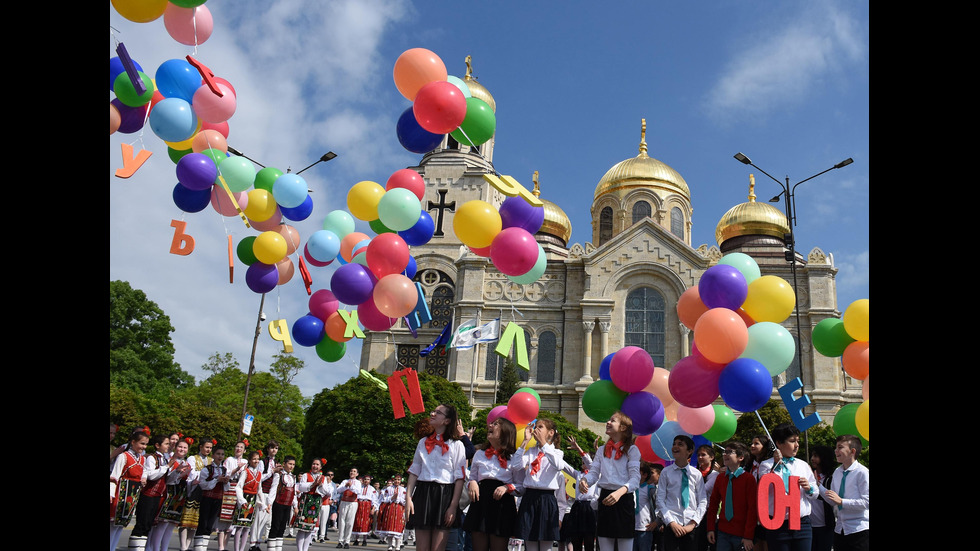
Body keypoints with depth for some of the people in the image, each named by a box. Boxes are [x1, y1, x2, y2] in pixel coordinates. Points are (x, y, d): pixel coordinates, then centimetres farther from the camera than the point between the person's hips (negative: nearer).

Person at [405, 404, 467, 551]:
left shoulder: (456, 445, 1)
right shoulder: (423, 442, 16)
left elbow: (460, 478, -3)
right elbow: (414, 472, 14)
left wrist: (453, 506, -11)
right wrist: (408, 498, 2)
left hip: (445, 495, -4)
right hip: (422, 494, 4)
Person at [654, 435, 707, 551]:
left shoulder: (696, 474, 7)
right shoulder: (666, 473, 3)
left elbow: (703, 502, 5)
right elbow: (660, 501, 0)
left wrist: (693, 523, -6)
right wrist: (671, 522, -9)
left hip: (691, 526, 1)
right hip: (671, 525, -1)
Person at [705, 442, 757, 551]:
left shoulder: (748, 478, -8)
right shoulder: (720, 478, 8)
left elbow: (752, 508, -10)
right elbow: (713, 504, 10)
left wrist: (748, 536, -13)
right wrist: (711, 528, 3)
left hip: (742, 534, -4)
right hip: (723, 533, 4)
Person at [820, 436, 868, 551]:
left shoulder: (862, 472, -11)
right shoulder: (837, 472, 9)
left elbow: (867, 502, -18)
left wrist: (841, 501, -20)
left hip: (859, 530, -6)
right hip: (840, 529, 7)